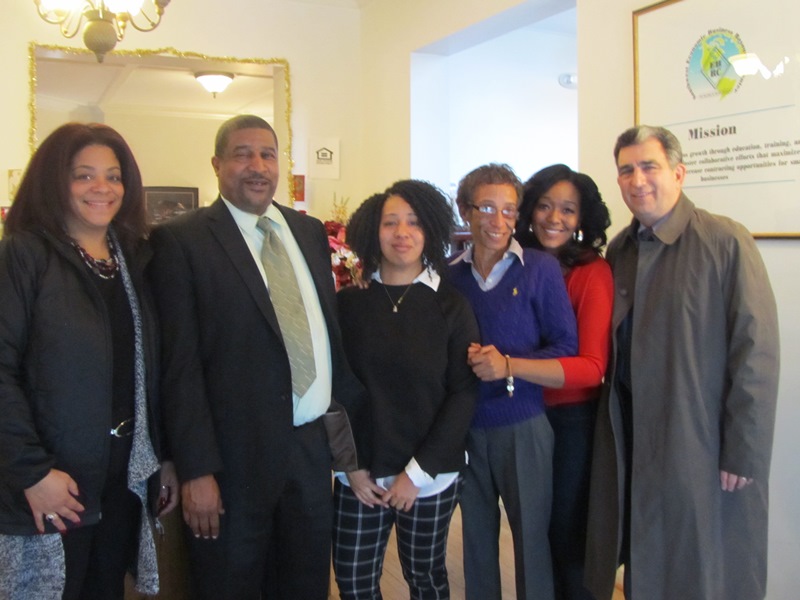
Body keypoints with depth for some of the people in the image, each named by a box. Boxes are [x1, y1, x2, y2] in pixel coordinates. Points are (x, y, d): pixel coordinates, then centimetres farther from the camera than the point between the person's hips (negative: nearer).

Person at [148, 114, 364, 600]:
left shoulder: (311, 231, 9)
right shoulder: (181, 240, -7)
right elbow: (181, 364, -11)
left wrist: (355, 408, 13)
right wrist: (196, 470, -13)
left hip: (314, 445, 5)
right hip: (237, 455, -5)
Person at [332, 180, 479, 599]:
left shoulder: (451, 306, -5)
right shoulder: (349, 302, -2)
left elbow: (464, 393, -7)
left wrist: (418, 472, -10)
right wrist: (352, 465, -6)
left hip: (430, 475, -1)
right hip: (360, 473, 1)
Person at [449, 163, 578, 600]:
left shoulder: (541, 268, -6)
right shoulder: (450, 275, 3)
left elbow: (566, 347, -7)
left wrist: (508, 366, -21)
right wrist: (462, 360, -12)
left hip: (523, 426, -3)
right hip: (466, 427, 3)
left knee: (532, 537, 9)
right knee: (476, 537, 17)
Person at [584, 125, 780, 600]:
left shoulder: (726, 243, -11)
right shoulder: (619, 249, 7)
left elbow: (756, 354, -13)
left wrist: (743, 452, -15)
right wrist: (611, 419, 5)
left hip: (701, 444, -5)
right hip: (630, 438, 5)